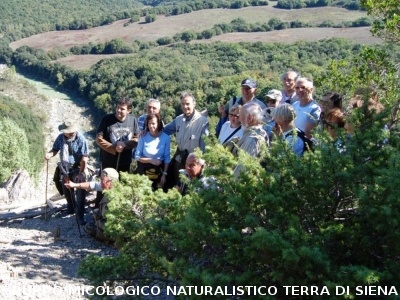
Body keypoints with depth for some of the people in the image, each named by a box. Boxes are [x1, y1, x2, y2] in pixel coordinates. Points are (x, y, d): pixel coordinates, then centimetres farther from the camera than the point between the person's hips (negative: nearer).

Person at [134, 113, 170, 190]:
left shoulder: (166, 138, -10)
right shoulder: (143, 137, -10)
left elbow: (167, 158, -5)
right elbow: (137, 156, -8)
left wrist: (164, 174, -10)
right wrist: (151, 160, -18)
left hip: (158, 171, 1)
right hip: (143, 170, 0)